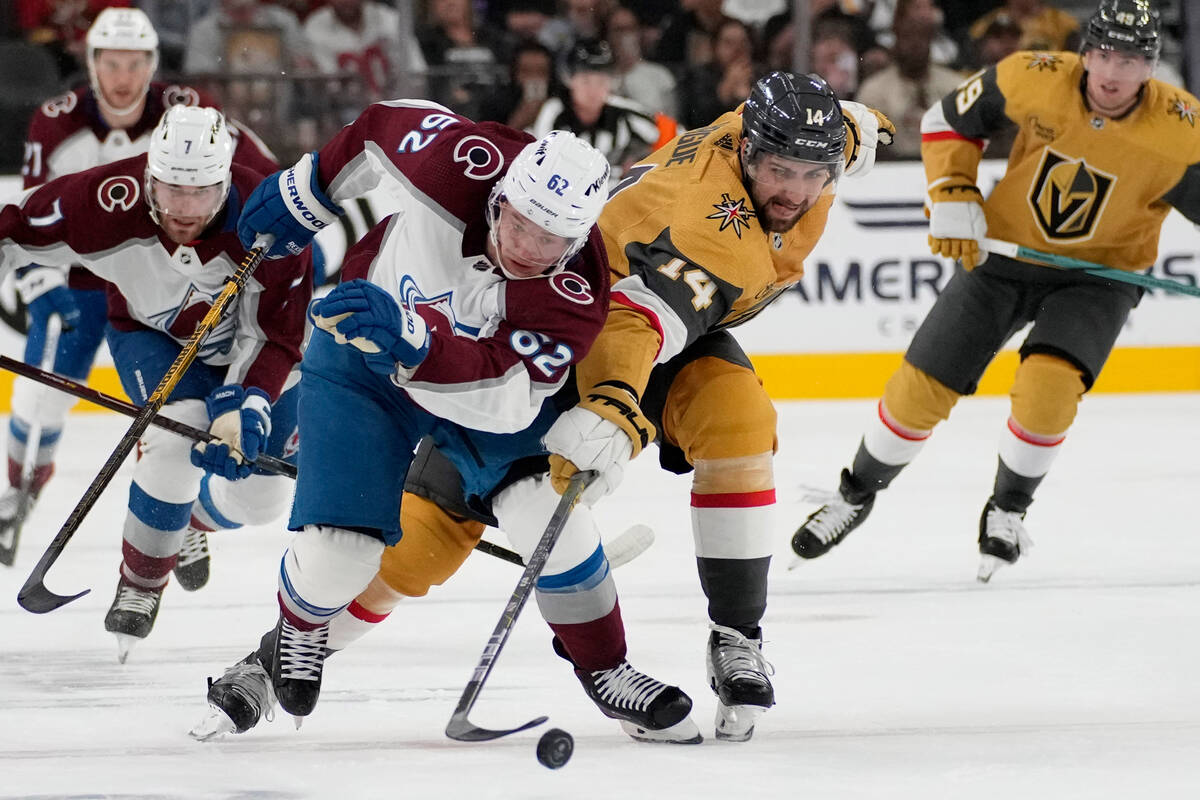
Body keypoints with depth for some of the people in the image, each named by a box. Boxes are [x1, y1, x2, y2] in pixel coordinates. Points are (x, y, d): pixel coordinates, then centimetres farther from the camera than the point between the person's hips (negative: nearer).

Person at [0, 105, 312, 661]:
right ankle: (139, 583, -11)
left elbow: (275, 338, -30)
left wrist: (243, 407, -43)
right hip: (151, 333, -1)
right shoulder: (111, 201, -35)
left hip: (242, 339, 1)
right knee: (180, 429, -30)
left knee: (260, 493, -2)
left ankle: (194, 515, 34)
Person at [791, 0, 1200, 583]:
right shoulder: (1035, 79, -19)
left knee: (1047, 387, -27)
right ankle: (858, 493, 29)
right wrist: (953, 200, -12)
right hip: (1006, 252, 2)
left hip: (1097, 275, -2)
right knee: (920, 388, 1)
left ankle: (1008, 509, 1)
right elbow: (948, 121, -2)